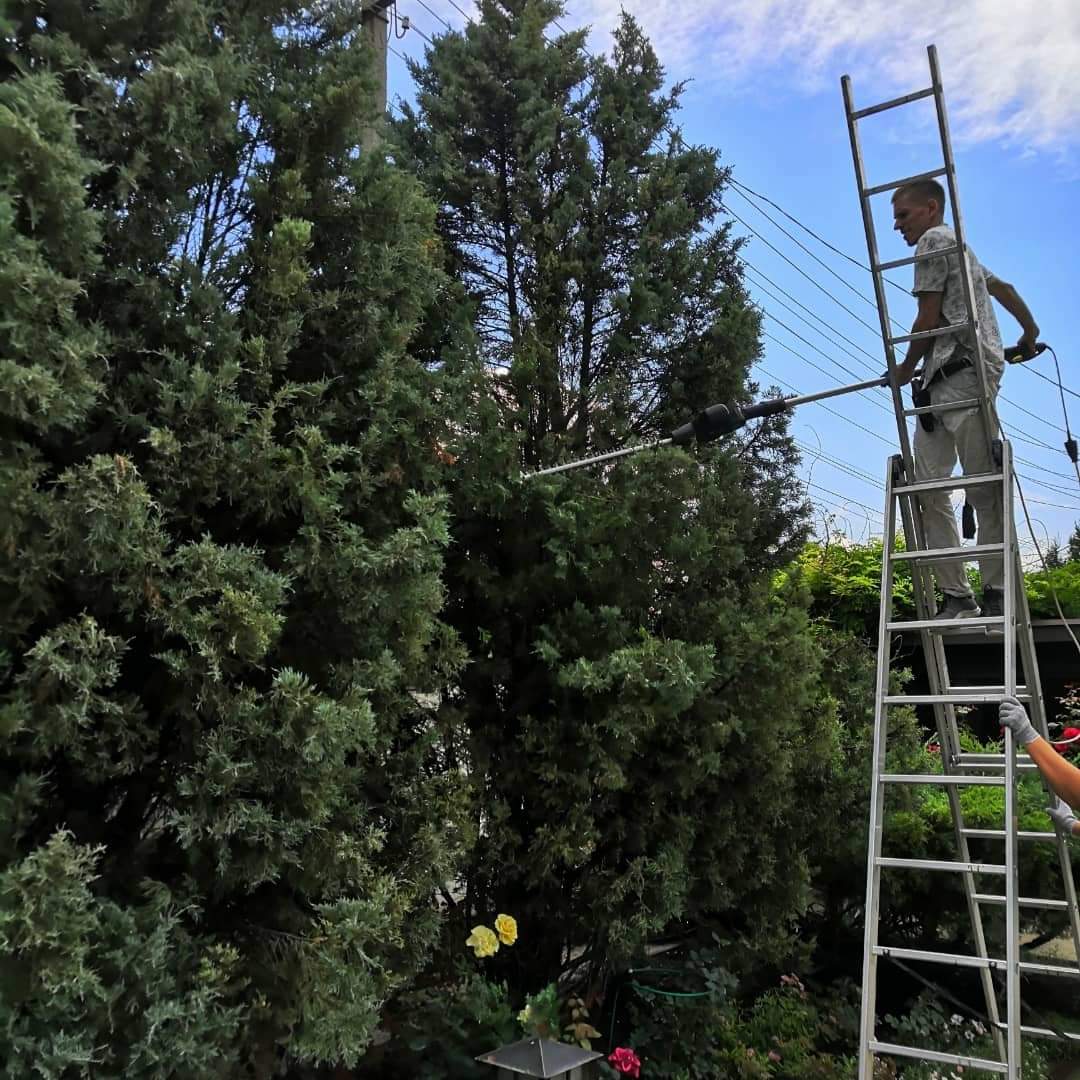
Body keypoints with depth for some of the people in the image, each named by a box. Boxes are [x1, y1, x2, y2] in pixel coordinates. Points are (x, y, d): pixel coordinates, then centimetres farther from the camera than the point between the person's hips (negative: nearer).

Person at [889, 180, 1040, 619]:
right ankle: (955, 596, -2)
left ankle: (996, 594, -10)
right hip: (945, 378, 10)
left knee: (983, 488, -11)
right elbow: (1001, 286, 43)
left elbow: (928, 319, -4)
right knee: (927, 488, 0)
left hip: (964, 369, -10)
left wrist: (906, 369, 9)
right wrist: (1030, 332, 54)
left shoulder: (933, 239, 2)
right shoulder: (958, 247, 33)